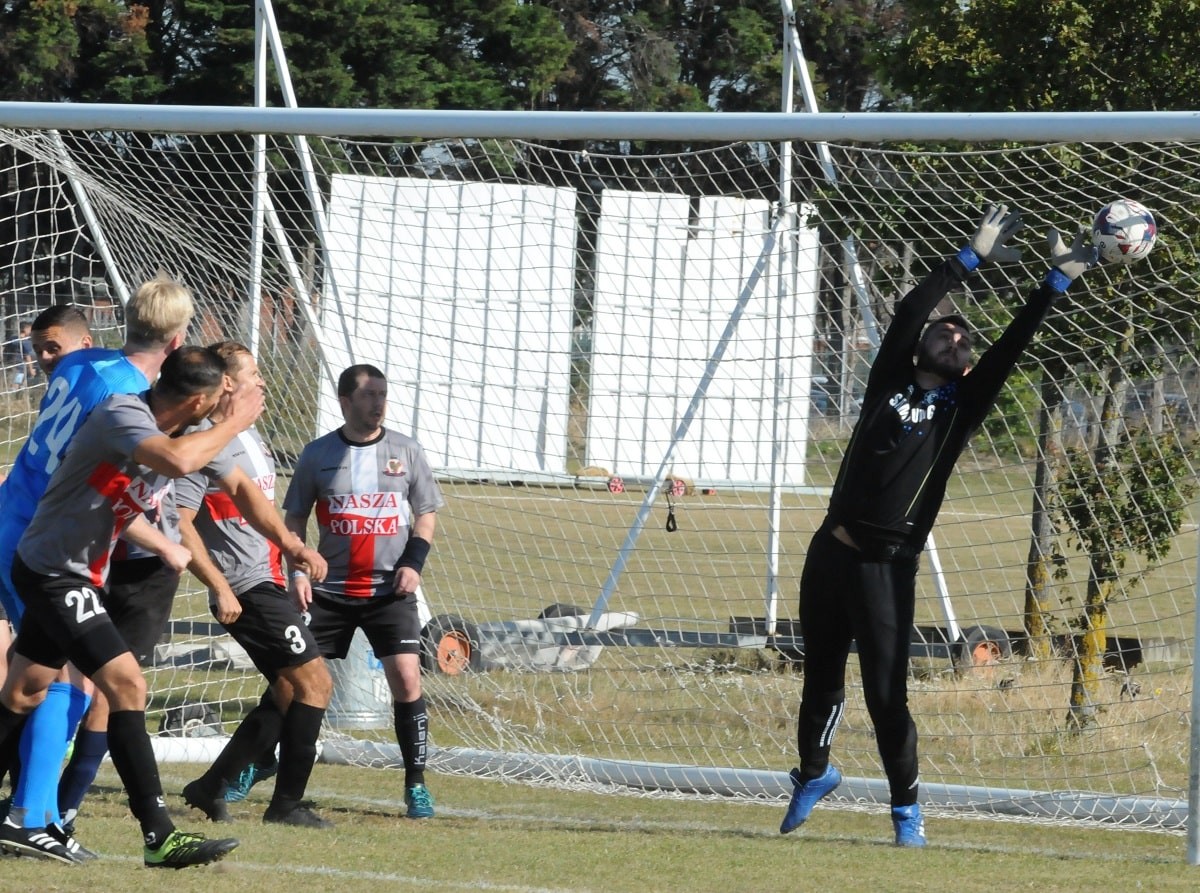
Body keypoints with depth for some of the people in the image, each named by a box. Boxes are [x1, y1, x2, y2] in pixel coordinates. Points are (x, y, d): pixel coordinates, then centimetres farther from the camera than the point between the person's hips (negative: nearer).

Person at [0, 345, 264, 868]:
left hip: (78, 578, 10)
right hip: (50, 569, -10)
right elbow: (177, 461, -44)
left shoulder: (192, 431, 2)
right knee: (127, 686, -16)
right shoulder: (121, 415, -24)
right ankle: (159, 836, -18)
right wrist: (236, 423, -29)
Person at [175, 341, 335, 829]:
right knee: (315, 681, -11)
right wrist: (220, 587, -22)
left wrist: (294, 546, 23)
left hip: (268, 583, 10)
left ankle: (212, 787, 18)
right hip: (246, 588, -10)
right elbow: (180, 523, -20)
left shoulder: (249, 436, 16)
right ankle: (287, 803, -7)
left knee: (289, 690, 14)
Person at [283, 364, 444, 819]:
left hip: (390, 591, 0)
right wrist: (297, 570, -4)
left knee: (406, 677, -13)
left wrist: (414, 562, -5)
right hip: (329, 590, 0)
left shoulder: (405, 450, 3)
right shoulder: (318, 454, 2)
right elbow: (295, 517, 8)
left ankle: (416, 784, -5)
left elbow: (426, 512, 10)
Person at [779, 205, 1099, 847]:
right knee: (821, 680, 14)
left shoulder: (961, 406, 6)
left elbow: (1012, 345, -2)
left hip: (889, 569, -2)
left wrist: (1056, 283, -6)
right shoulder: (891, 380, 9)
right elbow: (908, 313, -2)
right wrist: (972, 259, -4)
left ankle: (907, 808, 6)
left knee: (887, 695, -7)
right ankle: (813, 774, 37)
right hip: (831, 554, 2)